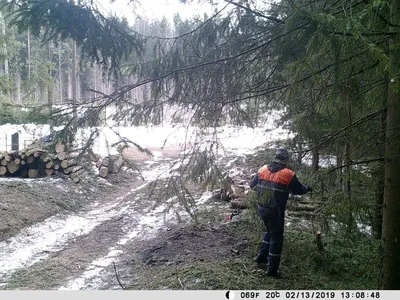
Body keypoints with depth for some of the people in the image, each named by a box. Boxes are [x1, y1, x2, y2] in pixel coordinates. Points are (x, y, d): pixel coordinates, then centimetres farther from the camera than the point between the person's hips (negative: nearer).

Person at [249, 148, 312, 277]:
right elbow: (298, 190, 0)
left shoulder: (262, 170, -1)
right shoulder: (288, 174, -13)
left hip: (262, 208, 5)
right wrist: (307, 188, 21)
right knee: (276, 237, 8)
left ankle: (262, 256, 34)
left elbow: (252, 185, 10)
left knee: (270, 231, 27)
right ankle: (272, 269, 12)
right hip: (275, 211, -5)